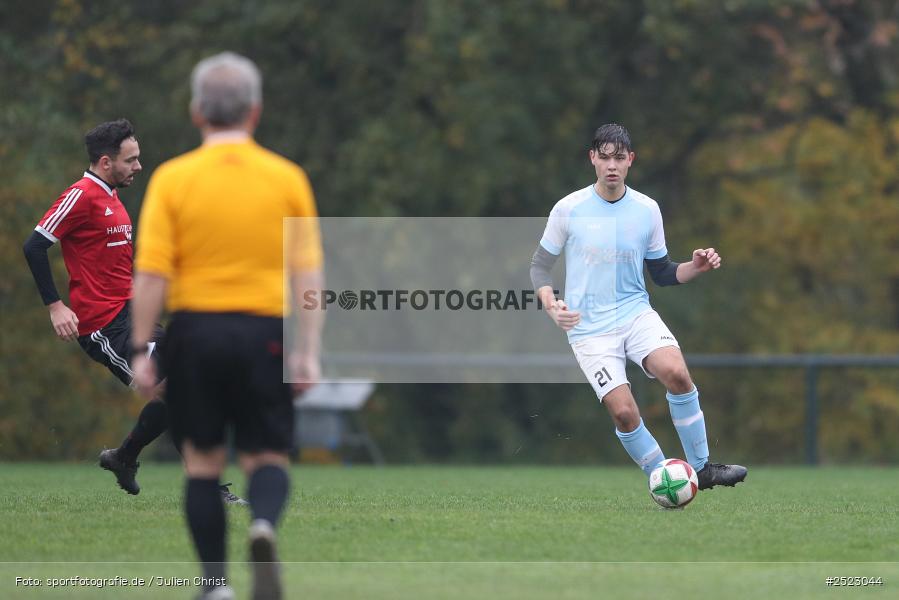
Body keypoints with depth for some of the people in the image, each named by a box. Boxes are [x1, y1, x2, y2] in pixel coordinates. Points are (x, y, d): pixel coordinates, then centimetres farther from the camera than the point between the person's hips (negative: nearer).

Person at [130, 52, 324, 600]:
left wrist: (142, 349, 0)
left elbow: (152, 274, -7)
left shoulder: (173, 179, -3)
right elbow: (309, 274, -1)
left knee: (203, 461, 12)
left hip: (195, 329, 0)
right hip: (264, 333, 0)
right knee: (267, 456, 8)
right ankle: (265, 525, -24)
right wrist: (309, 352, 2)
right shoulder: (287, 179, 1)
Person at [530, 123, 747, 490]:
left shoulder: (647, 209, 4)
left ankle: (701, 468, -13)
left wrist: (695, 267, -6)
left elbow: (661, 273, 14)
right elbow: (540, 265, 4)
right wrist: (551, 305, -15)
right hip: (589, 327, -2)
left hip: (636, 312, 2)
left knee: (676, 373, -26)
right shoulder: (569, 209, -4)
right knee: (623, 411, -17)